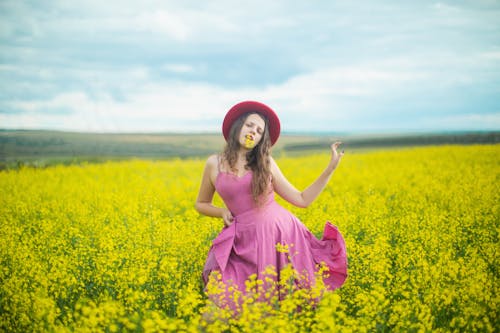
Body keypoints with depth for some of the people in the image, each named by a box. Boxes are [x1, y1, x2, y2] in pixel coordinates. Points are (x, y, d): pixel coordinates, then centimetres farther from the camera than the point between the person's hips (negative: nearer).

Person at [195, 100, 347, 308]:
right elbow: (201, 204, 19)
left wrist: (331, 167, 3)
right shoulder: (214, 164, 4)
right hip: (247, 240, 0)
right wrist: (222, 212, -2)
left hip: (279, 230, 0)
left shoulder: (266, 163, 5)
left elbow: (302, 200, 7)